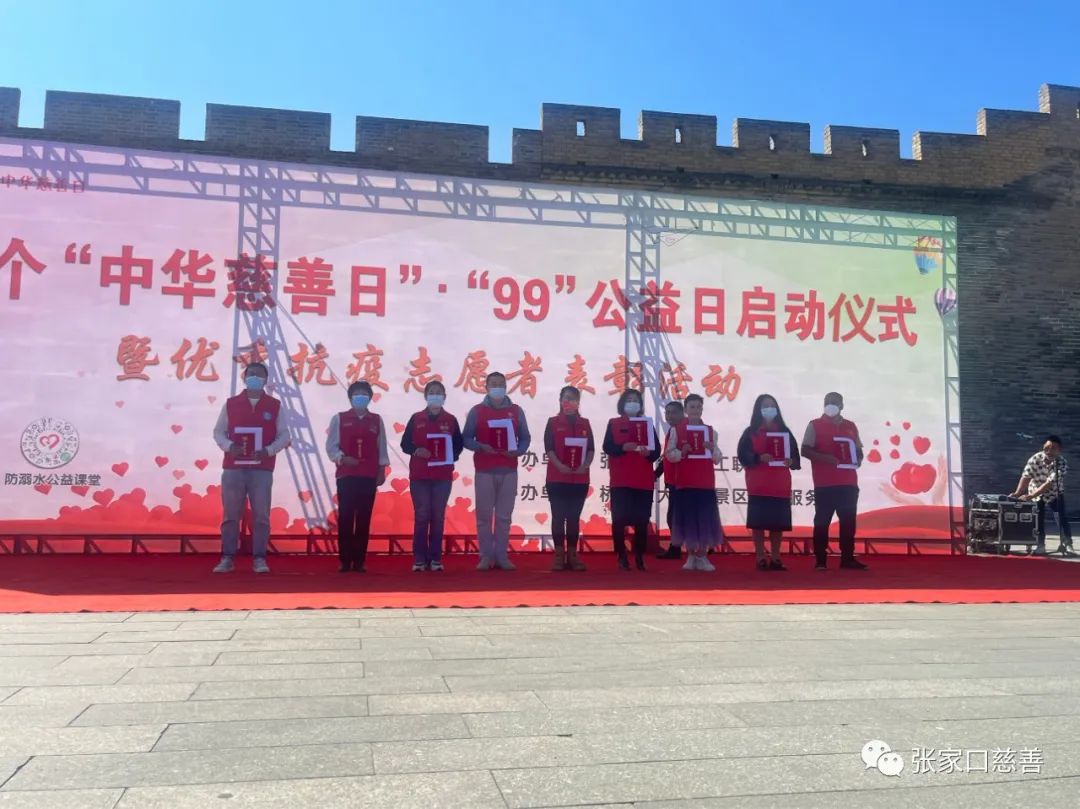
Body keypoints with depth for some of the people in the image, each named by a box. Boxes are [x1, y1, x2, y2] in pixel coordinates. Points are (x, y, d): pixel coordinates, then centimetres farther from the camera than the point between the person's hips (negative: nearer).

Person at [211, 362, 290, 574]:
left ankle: (259, 559, 3)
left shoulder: (275, 406, 7)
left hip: (262, 470, -1)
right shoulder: (230, 404, 9)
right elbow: (218, 431, 11)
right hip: (233, 468, 1)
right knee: (230, 514, 2)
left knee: (261, 515, -2)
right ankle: (227, 558, 7)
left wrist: (269, 450, -12)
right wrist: (228, 446, -10)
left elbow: (284, 435, 6)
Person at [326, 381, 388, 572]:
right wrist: (342, 458, -16)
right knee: (345, 518, -4)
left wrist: (382, 470, 5)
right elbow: (331, 446, 1)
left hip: (369, 477, 1)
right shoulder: (339, 418, 6)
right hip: (346, 476, -1)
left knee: (364, 519, 0)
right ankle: (345, 561, 2)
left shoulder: (377, 420, 11)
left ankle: (359, 561, 5)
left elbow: (381, 448, 11)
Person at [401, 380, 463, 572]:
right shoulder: (416, 419, 4)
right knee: (421, 517, -1)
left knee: (438, 517, 2)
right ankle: (419, 559, 3)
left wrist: (452, 457, -8)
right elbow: (405, 443, 4)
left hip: (443, 477, 1)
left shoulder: (451, 420, 6)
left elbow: (458, 445, 10)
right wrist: (416, 451, -15)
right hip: (419, 476, -1)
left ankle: (435, 558, 8)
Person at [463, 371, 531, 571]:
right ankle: (486, 557, 7)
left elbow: (525, 438, 10)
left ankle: (502, 557, 8)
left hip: (509, 471, 1)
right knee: (484, 516, 0)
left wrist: (517, 451, -9)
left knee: (504, 516, 3)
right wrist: (481, 447, -15)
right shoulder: (477, 411, 5)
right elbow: (466, 438, 3)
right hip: (484, 471, -1)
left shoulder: (516, 411, 9)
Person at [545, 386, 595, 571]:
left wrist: (585, 466, -12)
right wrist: (560, 466, -20)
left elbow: (591, 449, 7)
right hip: (557, 478, -2)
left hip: (580, 478, 2)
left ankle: (572, 555, 10)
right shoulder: (553, 422, 3)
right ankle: (559, 556, 3)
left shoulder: (585, 423, 10)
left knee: (574, 517, 6)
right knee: (558, 517, -1)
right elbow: (549, 449, -5)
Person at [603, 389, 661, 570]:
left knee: (642, 520, 2)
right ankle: (621, 557, 5)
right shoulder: (613, 423, 7)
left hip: (644, 480, 2)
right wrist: (623, 447, -20)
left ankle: (639, 557, 12)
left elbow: (657, 450, 7)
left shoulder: (647, 424, 13)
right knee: (619, 519, -4)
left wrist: (648, 453, -14)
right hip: (621, 480, -2)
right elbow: (607, 447, -4)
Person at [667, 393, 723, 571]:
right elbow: (669, 454, 0)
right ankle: (691, 557, 9)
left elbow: (717, 459, 9)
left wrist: (713, 449, -11)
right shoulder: (677, 430, 4)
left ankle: (702, 557, 7)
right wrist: (682, 452, -18)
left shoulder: (710, 431, 9)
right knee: (687, 519, -1)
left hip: (706, 482, 2)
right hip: (685, 482, -1)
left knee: (705, 519, -1)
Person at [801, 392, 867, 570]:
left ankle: (847, 558, 12)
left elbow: (858, 450, 21)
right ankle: (820, 560, 3)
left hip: (848, 482, 4)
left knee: (848, 521, 4)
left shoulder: (851, 426, 14)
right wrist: (824, 458, -20)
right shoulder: (815, 425, 1)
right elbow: (805, 450, -5)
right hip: (824, 483, -4)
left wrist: (858, 459, -2)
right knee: (822, 521, -2)